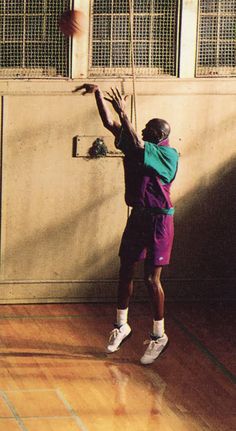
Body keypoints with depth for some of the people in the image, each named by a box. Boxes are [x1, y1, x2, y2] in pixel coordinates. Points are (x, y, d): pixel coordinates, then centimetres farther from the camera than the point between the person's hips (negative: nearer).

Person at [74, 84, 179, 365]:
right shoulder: (138, 147, 5)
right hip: (137, 215, 7)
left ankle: (159, 336, 7)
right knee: (125, 271, 12)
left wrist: (123, 112, -32)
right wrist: (98, 94, -5)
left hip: (158, 220, -7)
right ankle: (121, 326, 27)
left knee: (151, 278, -5)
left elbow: (137, 146, -31)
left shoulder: (169, 155, -16)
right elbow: (109, 123, 5)